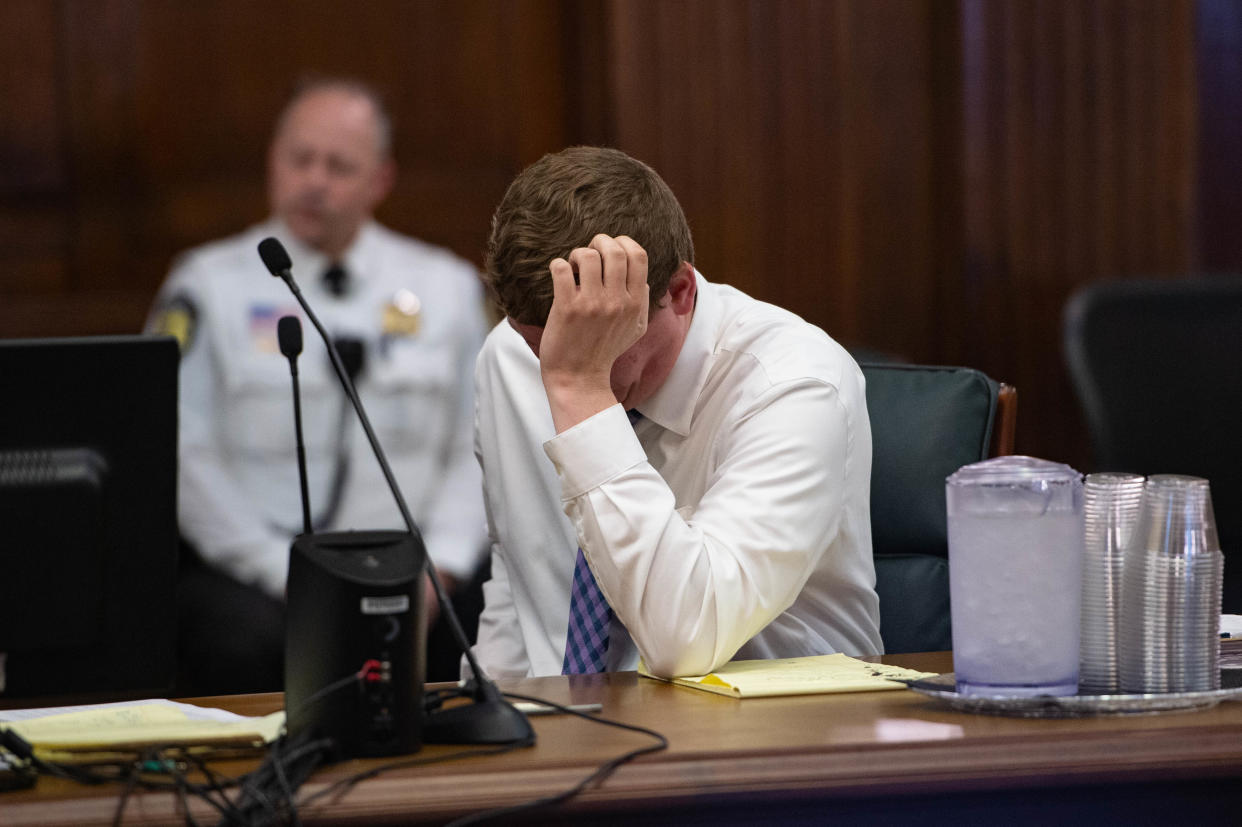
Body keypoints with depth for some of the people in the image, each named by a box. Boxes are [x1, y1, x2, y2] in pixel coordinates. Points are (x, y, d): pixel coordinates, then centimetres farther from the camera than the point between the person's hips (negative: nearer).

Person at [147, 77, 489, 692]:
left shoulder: (448, 288, 15)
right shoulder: (211, 285, 6)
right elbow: (182, 455, -3)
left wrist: (437, 567, -6)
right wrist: (291, 575, -13)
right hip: (250, 573, -2)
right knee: (248, 642, -36)